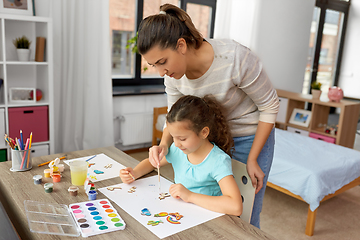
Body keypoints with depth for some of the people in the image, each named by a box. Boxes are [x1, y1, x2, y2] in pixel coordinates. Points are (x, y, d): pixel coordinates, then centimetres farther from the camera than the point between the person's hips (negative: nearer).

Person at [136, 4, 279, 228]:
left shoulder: (235, 58, -31)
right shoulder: (173, 73, -14)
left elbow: (270, 106, -18)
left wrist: (252, 160, -15)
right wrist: (164, 144, -23)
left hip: (251, 138, -4)